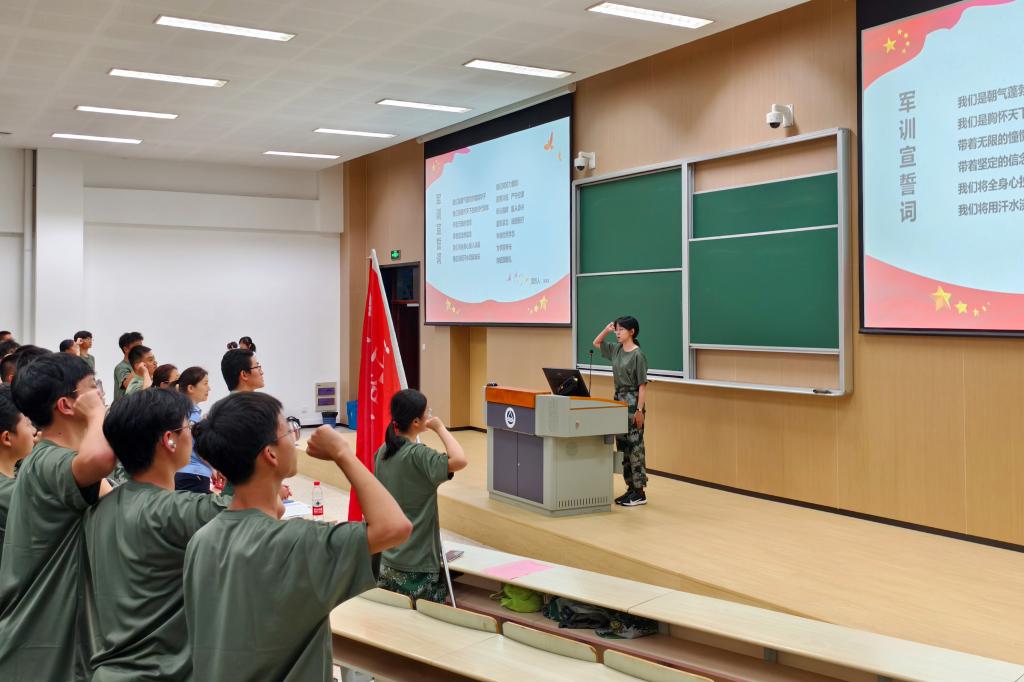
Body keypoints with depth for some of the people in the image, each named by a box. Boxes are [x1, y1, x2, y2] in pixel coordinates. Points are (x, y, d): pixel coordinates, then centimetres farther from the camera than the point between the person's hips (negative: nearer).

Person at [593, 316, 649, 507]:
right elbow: (596, 343, 24)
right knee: (622, 446, 11)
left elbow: (642, 385, -14)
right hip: (618, 400, 8)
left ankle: (640, 493, 0)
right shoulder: (616, 349, 8)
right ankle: (631, 488, 18)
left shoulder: (638, 355, -13)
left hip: (632, 402, -8)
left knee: (635, 447, -5)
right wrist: (607, 329, 7)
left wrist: (640, 410, -19)